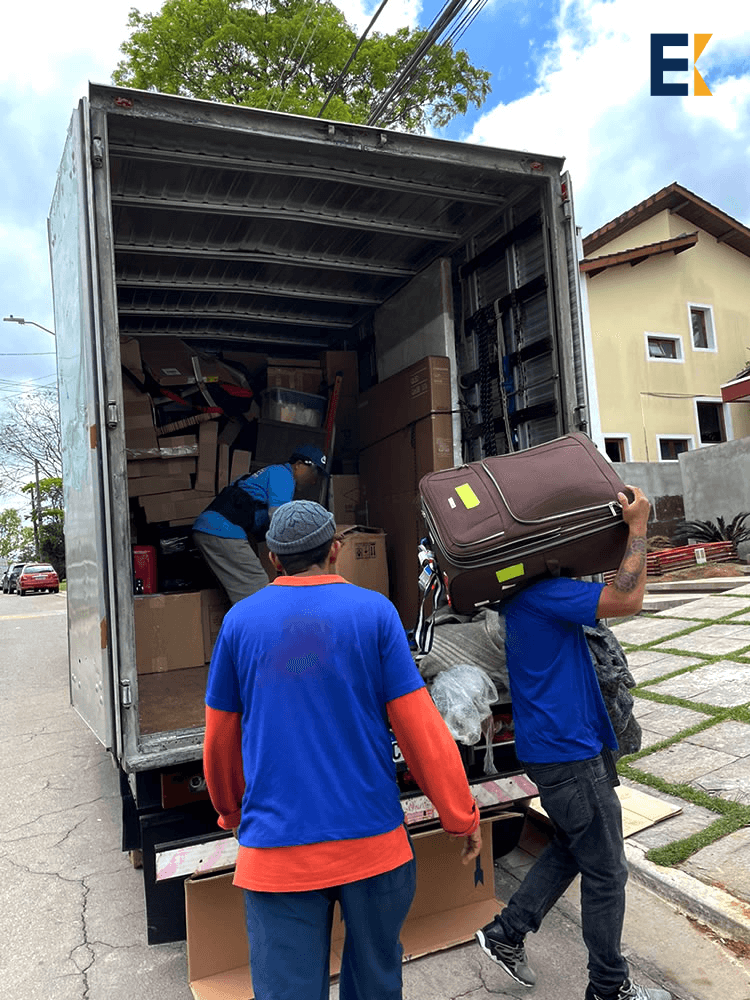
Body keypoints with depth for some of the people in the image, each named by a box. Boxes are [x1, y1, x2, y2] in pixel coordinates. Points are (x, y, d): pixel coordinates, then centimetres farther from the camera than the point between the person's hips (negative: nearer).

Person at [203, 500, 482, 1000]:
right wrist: (462, 816, 5)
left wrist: (233, 814, 25)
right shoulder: (374, 610, -6)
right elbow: (420, 727, -7)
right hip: (372, 841, 0)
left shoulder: (240, 620, -1)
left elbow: (220, 742, 8)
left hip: (275, 851, 0)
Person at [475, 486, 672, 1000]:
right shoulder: (543, 592, -23)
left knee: (571, 850, 24)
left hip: (558, 744, 10)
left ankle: (506, 933, 32)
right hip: (570, 751, -10)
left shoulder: (526, 592, 9)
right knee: (606, 871, 7)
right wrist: (638, 525, -19)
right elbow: (626, 599, -27)